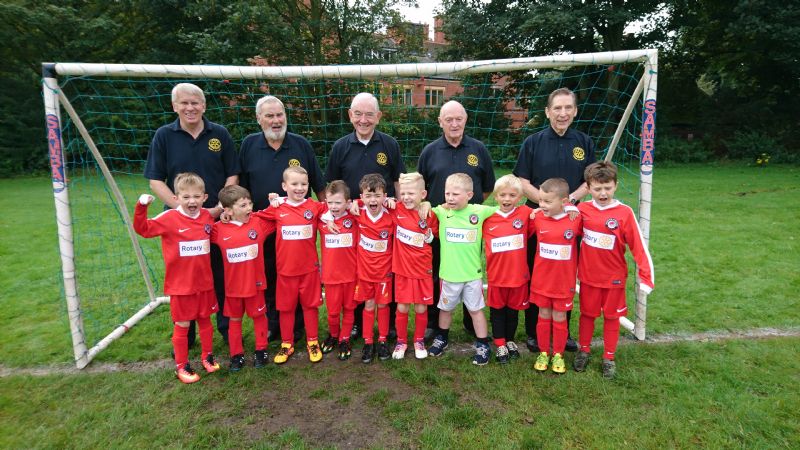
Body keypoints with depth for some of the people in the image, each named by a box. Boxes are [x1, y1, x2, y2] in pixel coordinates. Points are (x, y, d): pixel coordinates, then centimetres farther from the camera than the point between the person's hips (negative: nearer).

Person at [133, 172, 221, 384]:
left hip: (204, 282, 4)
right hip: (180, 285, -4)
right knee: (182, 325, 9)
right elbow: (143, 228, -14)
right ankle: (181, 365, 25)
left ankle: (207, 356, 36)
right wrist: (141, 207, -27)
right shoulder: (169, 218, -13)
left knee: (205, 320, 18)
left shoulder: (207, 217, 0)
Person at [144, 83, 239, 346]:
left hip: (219, 219, 0)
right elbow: (156, 180, -1)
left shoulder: (220, 134, 2)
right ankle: (184, 335, 28)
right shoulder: (164, 136, 1)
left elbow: (232, 176, 2)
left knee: (222, 278, 9)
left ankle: (228, 329, 27)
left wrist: (219, 208, -11)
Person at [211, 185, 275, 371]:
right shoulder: (219, 229, -8)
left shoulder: (259, 223, -9)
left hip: (255, 283, 0)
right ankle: (236, 354, 30)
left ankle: (261, 350, 32)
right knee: (234, 320, 16)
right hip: (232, 286, 1)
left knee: (259, 316, 15)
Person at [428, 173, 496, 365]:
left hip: (473, 274, -1)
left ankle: (483, 346, 26)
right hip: (448, 274, 1)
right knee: (445, 308, 19)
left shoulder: (479, 211, -6)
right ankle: (441, 339, 40)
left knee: (476, 310, 11)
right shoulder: (441, 212, -4)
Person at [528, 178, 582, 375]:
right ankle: (543, 353, 30)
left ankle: (558, 355, 30)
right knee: (544, 317, 14)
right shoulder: (537, 218, -7)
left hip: (564, 282, -1)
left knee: (559, 318, 11)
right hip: (541, 281, 1)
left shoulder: (576, 219, -12)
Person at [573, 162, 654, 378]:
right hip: (588, 275, 1)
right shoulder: (582, 210, -8)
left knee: (612, 317, 13)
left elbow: (638, 245, -12)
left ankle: (609, 358, 28)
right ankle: (583, 351, 32)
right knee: (587, 314, 16)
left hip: (614, 277, -1)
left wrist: (646, 275, -14)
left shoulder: (624, 213, -13)